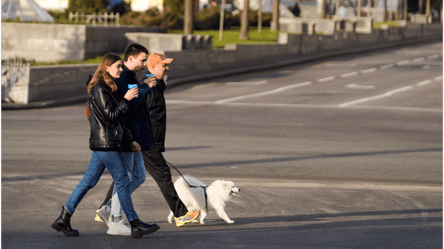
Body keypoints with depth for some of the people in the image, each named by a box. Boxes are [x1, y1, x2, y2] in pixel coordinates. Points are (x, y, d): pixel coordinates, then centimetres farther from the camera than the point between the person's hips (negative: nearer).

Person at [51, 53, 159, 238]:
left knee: (88, 181, 10)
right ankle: (135, 224, 2)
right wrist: (126, 99, -17)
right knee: (122, 181, -4)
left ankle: (63, 218, 11)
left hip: (103, 143, 10)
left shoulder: (108, 88, 17)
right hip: (105, 143, -10)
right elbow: (110, 116, -18)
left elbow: (117, 119, 22)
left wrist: (129, 139, 21)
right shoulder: (99, 89, -14)